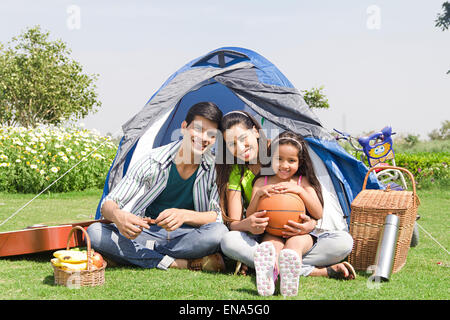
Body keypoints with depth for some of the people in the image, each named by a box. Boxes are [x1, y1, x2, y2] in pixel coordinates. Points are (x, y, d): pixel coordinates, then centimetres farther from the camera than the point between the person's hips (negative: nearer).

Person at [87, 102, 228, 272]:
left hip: (187, 237, -1)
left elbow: (218, 216, -14)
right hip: (148, 232, 1)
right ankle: (177, 263, -30)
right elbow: (109, 203, -11)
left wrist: (185, 215, -35)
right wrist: (118, 216, -37)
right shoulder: (153, 161, -11)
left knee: (219, 232, -34)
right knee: (94, 231, -25)